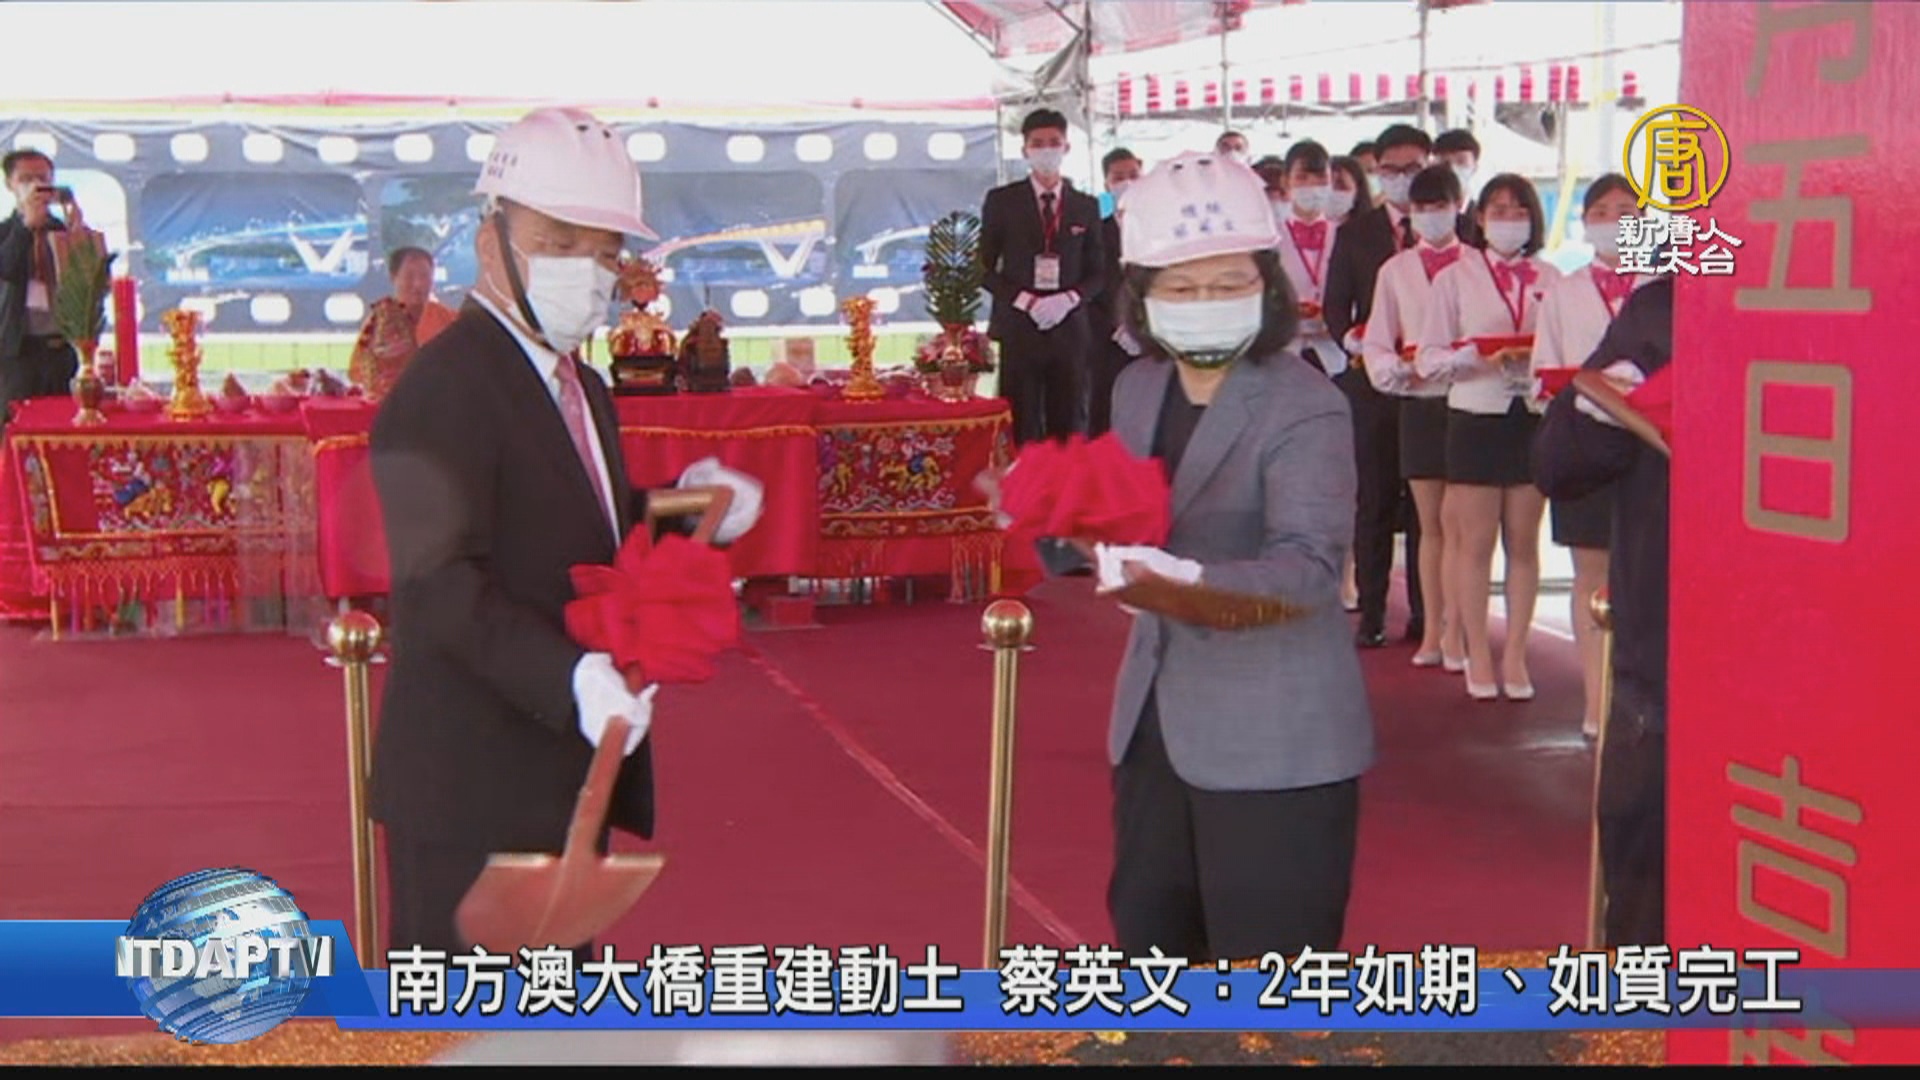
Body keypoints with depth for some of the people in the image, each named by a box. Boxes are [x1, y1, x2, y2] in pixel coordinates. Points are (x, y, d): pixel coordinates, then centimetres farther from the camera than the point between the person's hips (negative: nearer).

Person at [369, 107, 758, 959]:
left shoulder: (582, 389, 15)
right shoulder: (444, 389, -16)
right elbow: (443, 585, -25)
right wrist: (571, 679, -37)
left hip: (566, 771, 10)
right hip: (474, 797, -10)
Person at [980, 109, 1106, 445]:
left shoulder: (1086, 206, 11)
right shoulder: (1001, 201, 5)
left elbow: (1097, 272, 12)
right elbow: (985, 268, 3)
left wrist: (1069, 298, -8)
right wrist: (1025, 301, -11)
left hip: (1069, 327, 2)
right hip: (1018, 326, -2)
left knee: (1069, 427, 3)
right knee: (1022, 428, -4)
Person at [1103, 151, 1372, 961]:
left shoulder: (1306, 410, -16)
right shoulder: (1137, 389, 7)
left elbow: (1308, 566, -26)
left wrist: (1195, 581, -42)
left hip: (1275, 741, -7)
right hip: (1156, 721, 7)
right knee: (1146, 937, 20)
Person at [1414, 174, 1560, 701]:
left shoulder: (1550, 279, 6)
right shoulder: (1456, 278, 3)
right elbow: (1428, 358, -2)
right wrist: (1480, 356, -17)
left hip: (1533, 417, 1)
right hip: (1476, 417, -1)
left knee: (1523, 542, 7)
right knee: (1475, 542, 3)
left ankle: (1515, 656, 14)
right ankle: (1478, 656, 12)